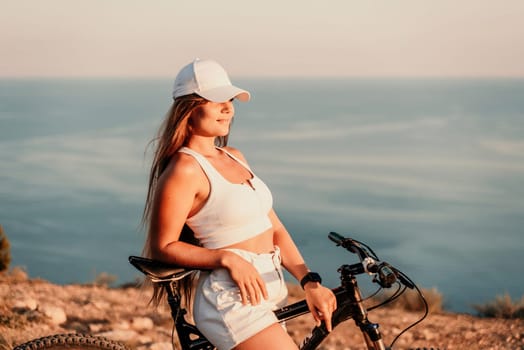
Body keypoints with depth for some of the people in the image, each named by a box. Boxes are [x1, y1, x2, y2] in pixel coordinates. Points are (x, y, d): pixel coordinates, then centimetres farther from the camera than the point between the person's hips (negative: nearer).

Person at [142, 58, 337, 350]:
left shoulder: (235, 158, 12)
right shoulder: (185, 169, -12)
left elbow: (274, 228, 9)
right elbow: (162, 247, -11)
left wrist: (310, 282, -2)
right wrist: (227, 258, -21)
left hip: (269, 295, 8)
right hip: (234, 301, -8)